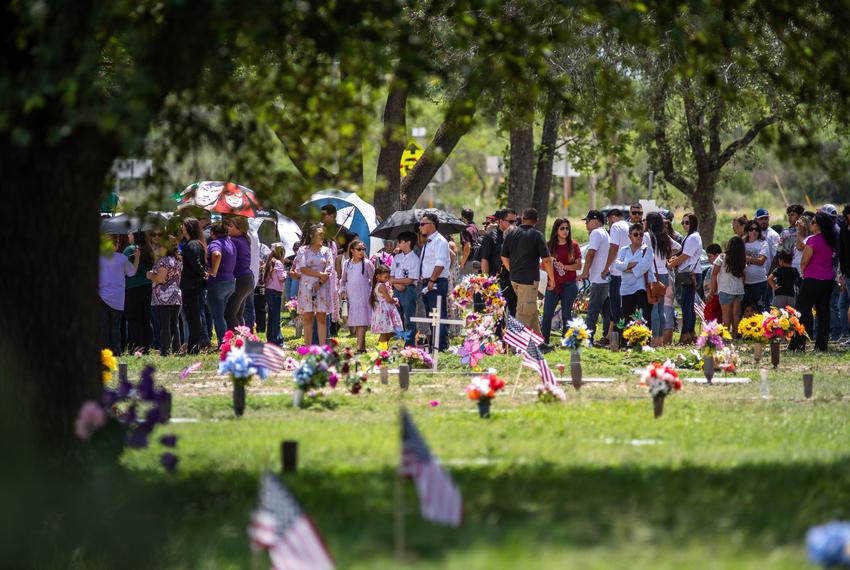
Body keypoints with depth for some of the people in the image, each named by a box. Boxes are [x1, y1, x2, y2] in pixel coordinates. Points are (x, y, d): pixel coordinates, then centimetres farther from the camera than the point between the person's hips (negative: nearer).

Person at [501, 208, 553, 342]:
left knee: (532, 311, 16)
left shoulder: (511, 234, 8)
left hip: (514, 279, 6)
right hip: (529, 279, -6)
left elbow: (504, 258, 14)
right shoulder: (537, 235, -8)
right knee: (525, 312, -4)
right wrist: (552, 278, 1)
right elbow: (546, 260, -9)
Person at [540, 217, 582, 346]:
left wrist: (565, 267, -14)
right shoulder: (549, 245, 6)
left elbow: (578, 265, 0)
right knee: (547, 314, -6)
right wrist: (549, 264, -11)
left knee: (566, 314, 2)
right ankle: (544, 341, -2)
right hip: (553, 285, 2)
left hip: (569, 284, -2)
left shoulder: (573, 245, 1)